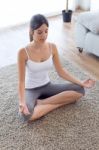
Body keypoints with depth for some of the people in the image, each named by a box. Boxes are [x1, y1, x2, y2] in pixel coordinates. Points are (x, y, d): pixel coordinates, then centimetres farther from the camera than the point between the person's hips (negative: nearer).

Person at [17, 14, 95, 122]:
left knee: (80, 90, -15)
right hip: (31, 89, -5)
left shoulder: (52, 47, -8)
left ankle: (40, 102, -14)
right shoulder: (23, 52, -21)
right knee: (26, 115, -36)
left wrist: (81, 83, -8)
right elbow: (21, 81, -18)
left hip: (47, 86, 5)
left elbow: (61, 71, -1)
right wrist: (22, 102, -33)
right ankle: (59, 102, -16)